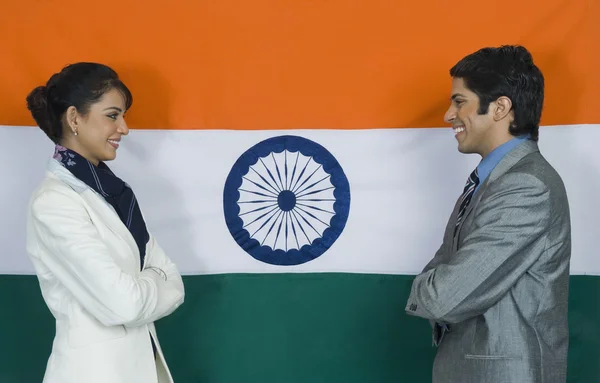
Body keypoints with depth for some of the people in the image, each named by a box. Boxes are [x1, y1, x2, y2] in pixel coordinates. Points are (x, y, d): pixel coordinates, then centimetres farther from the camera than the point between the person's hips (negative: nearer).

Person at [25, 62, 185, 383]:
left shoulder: (110, 189, 5)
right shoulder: (52, 204, -19)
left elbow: (173, 281, 2)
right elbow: (122, 302, -24)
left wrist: (140, 286, -16)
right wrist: (154, 283, -6)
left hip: (140, 357, 7)